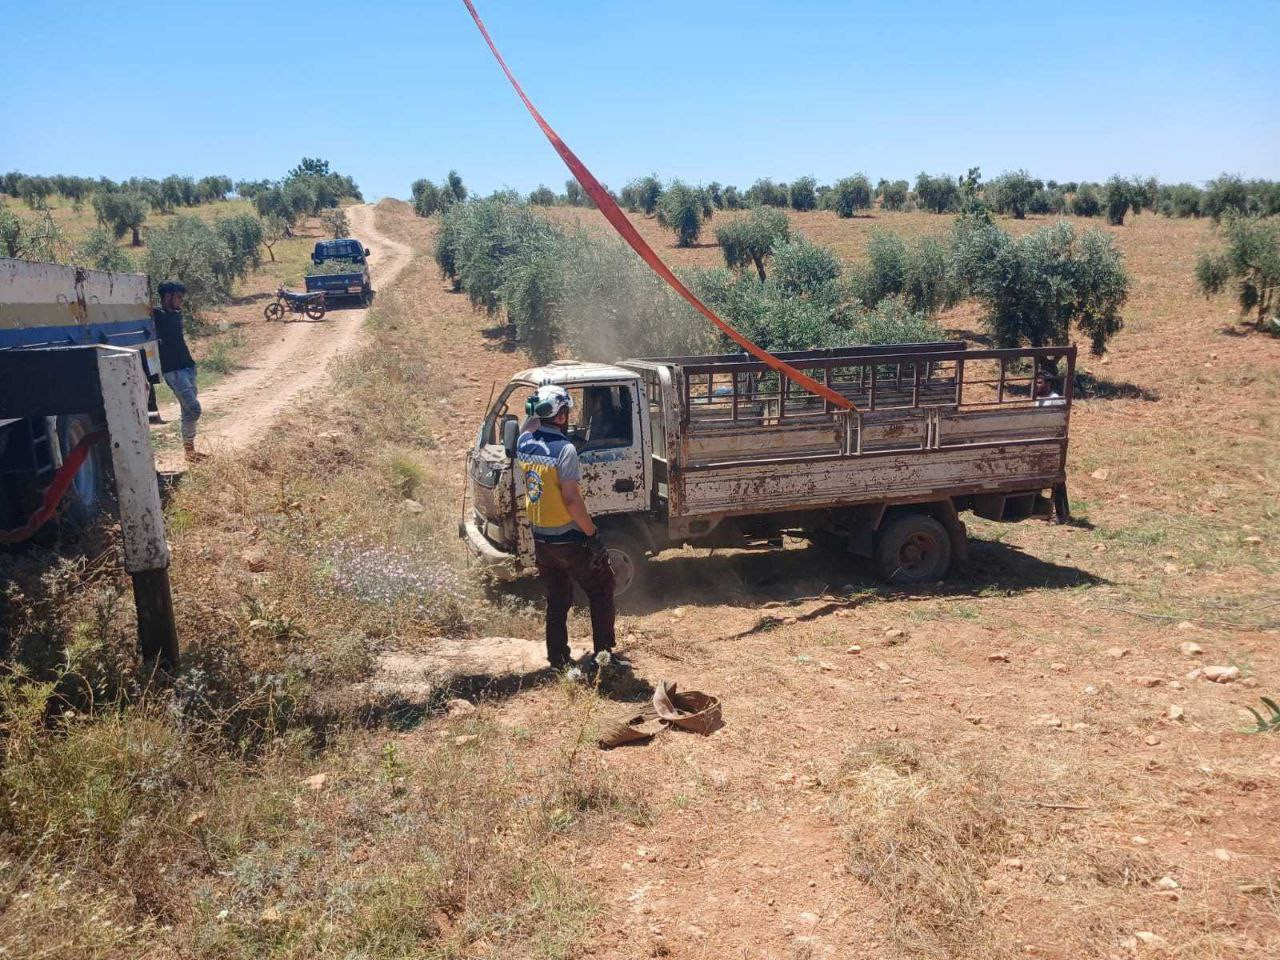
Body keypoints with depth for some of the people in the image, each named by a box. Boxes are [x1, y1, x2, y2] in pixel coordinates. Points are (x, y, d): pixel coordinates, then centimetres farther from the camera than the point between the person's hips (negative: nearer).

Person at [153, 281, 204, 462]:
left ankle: (189, 447, 19)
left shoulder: (176, 314, 13)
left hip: (188, 366, 8)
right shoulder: (156, 315, -8)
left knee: (188, 409, 11)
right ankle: (188, 447, 1)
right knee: (193, 409, -12)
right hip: (173, 370, -8)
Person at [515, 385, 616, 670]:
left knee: (556, 601, 18)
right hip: (569, 539, -6)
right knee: (601, 592, 12)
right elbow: (571, 500, -24)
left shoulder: (523, 443, -1)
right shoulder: (564, 449, -22)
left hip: (540, 539, 7)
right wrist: (593, 534, -16)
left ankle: (558, 660, 22)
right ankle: (603, 654, 15)